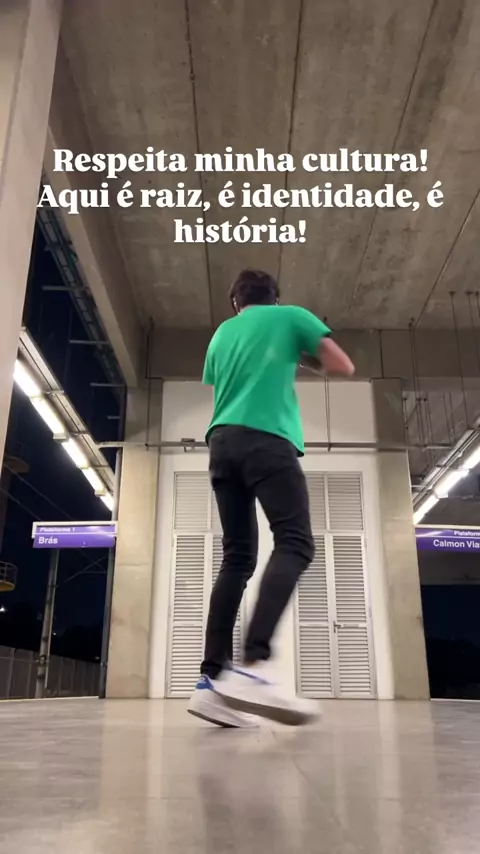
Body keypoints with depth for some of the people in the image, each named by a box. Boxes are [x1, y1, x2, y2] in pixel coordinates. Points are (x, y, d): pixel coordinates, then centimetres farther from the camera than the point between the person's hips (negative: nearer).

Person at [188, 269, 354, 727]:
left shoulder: (221, 334, 26)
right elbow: (344, 367, 14)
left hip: (222, 441, 6)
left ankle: (213, 678, -8)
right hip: (266, 438, -6)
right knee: (294, 543, -14)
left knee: (237, 558, 2)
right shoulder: (291, 315, 14)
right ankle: (252, 668, -33)